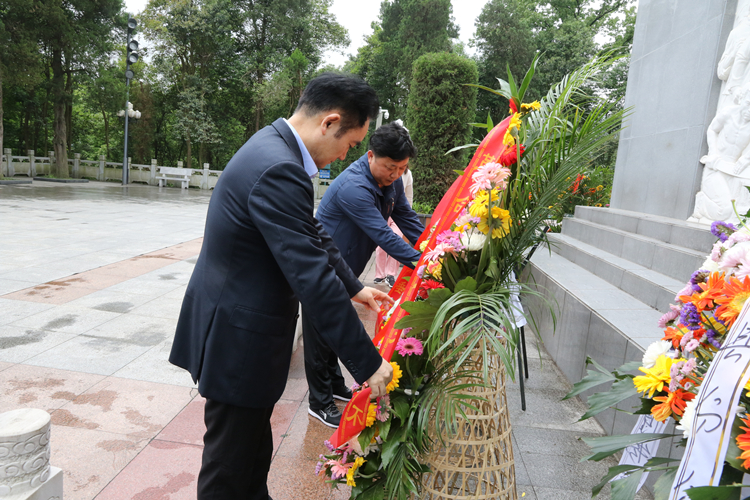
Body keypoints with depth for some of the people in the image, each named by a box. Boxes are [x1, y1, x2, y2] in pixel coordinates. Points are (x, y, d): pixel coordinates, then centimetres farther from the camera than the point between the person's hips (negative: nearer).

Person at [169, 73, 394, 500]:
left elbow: (314, 236, 15)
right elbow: (313, 278, -29)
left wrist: (354, 287, 20)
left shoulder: (275, 147, 6)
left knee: (254, 447, 26)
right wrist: (368, 363, -21)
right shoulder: (278, 170, -28)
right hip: (237, 339, -10)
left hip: (244, 326, 10)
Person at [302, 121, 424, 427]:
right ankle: (319, 403, 19)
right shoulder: (353, 186, -33)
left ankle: (335, 386, 39)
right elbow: (383, 235, -34)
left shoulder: (391, 179, -5)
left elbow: (406, 217, 3)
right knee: (321, 335, 4)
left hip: (344, 270, 9)